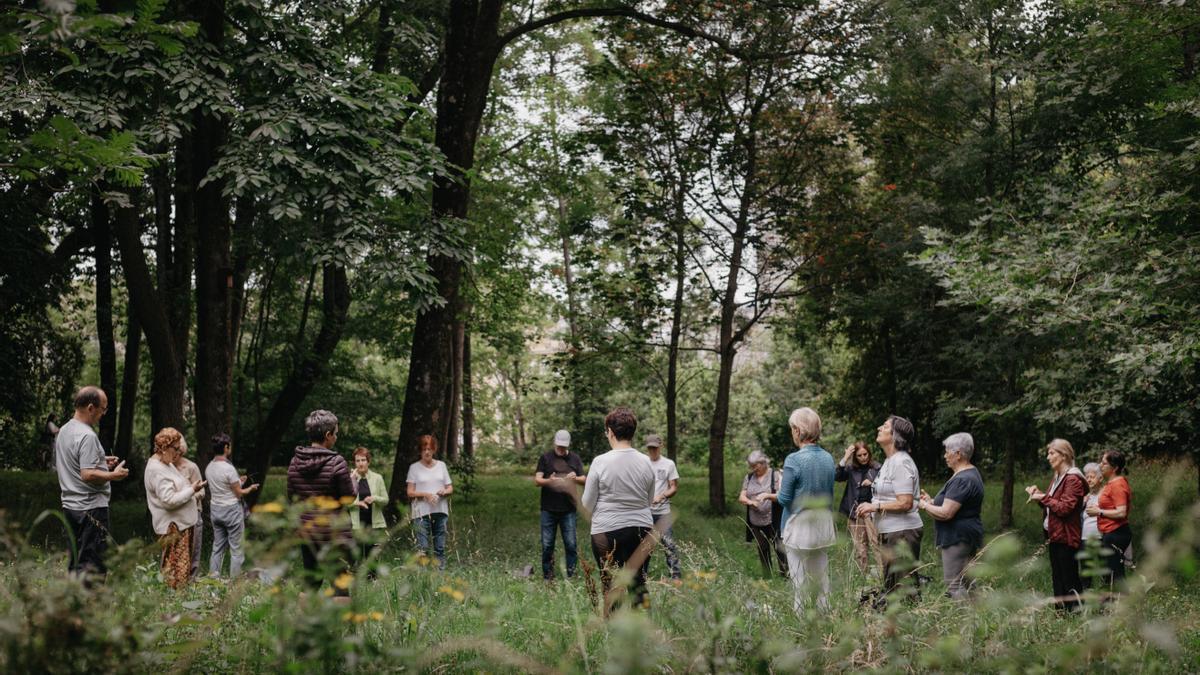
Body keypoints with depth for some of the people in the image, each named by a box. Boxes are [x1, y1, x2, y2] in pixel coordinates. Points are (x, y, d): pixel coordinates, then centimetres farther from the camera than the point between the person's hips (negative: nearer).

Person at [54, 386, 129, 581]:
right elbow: (87, 475, -24)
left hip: (69, 505, 10)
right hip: (91, 507, -10)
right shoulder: (87, 436, -17)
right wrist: (113, 475, -10)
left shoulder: (64, 431, 13)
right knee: (93, 566, -8)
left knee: (76, 563, 14)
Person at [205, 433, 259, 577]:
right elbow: (239, 493, -12)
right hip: (231, 510, -7)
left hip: (215, 510, 7)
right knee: (236, 550, 2)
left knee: (217, 548, 13)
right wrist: (250, 488, 6)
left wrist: (238, 482, 21)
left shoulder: (209, 467, 2)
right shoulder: (229, 468, -20)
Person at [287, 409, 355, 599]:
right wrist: (354, 484, 10)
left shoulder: (295, 461, 1)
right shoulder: (336, 462, -16)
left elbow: (291, 496, 9)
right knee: (341, 583, 0)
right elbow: (348, 497, -9)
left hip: (306, 531, 6)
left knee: (310, 583, 16)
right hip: (335, 532, -6)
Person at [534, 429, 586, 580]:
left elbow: (584, 480, 9)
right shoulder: (545, 458, 3)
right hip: (548, 509, -1)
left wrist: (576, 478, -14)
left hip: (568, 510, 1)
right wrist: (548, 481, -24)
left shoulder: (575, 459, 9)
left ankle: (571, 575, 7)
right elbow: (537, 480, -2)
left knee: (571, 544, -1)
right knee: (547, 545, 3)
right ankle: (547, 576, 13)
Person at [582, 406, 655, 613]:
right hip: (642, 528, 3)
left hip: (608, 531, -3)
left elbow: (587, 505, -3)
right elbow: (650, 501, 11)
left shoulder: (600, 462, -10)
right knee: (639, 584, 10)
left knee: (611, 588, 4)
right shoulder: (646, 462, 0)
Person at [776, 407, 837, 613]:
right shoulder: (828, 458, 2)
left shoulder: (794, 460, -17)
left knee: (800, 577, 1)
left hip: (800, 526, -6)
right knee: (822, 574, 14)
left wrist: (780, 486, 8)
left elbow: (784, 499, -11)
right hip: (824, 525, 6)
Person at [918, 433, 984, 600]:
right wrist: (931, 501, 13)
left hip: (958, 539, -11)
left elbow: (945, 513, -24)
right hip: (967, 537, 11)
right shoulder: (971, 473, 15)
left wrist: (924, 505, -9)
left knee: (955, 588, -11)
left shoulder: (962, 480, -20)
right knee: (965, 586, 13)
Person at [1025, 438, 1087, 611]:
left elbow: (1065, 508, -21)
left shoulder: (1073, 479, -13)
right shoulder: (1058, 478, 17)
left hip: (1066, 538, -10)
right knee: (1057, 579, 13)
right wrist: (1038, 495, 7)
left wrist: (1044, 497, -13)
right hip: (1054, 536, 10)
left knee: (1069, 581, -7)